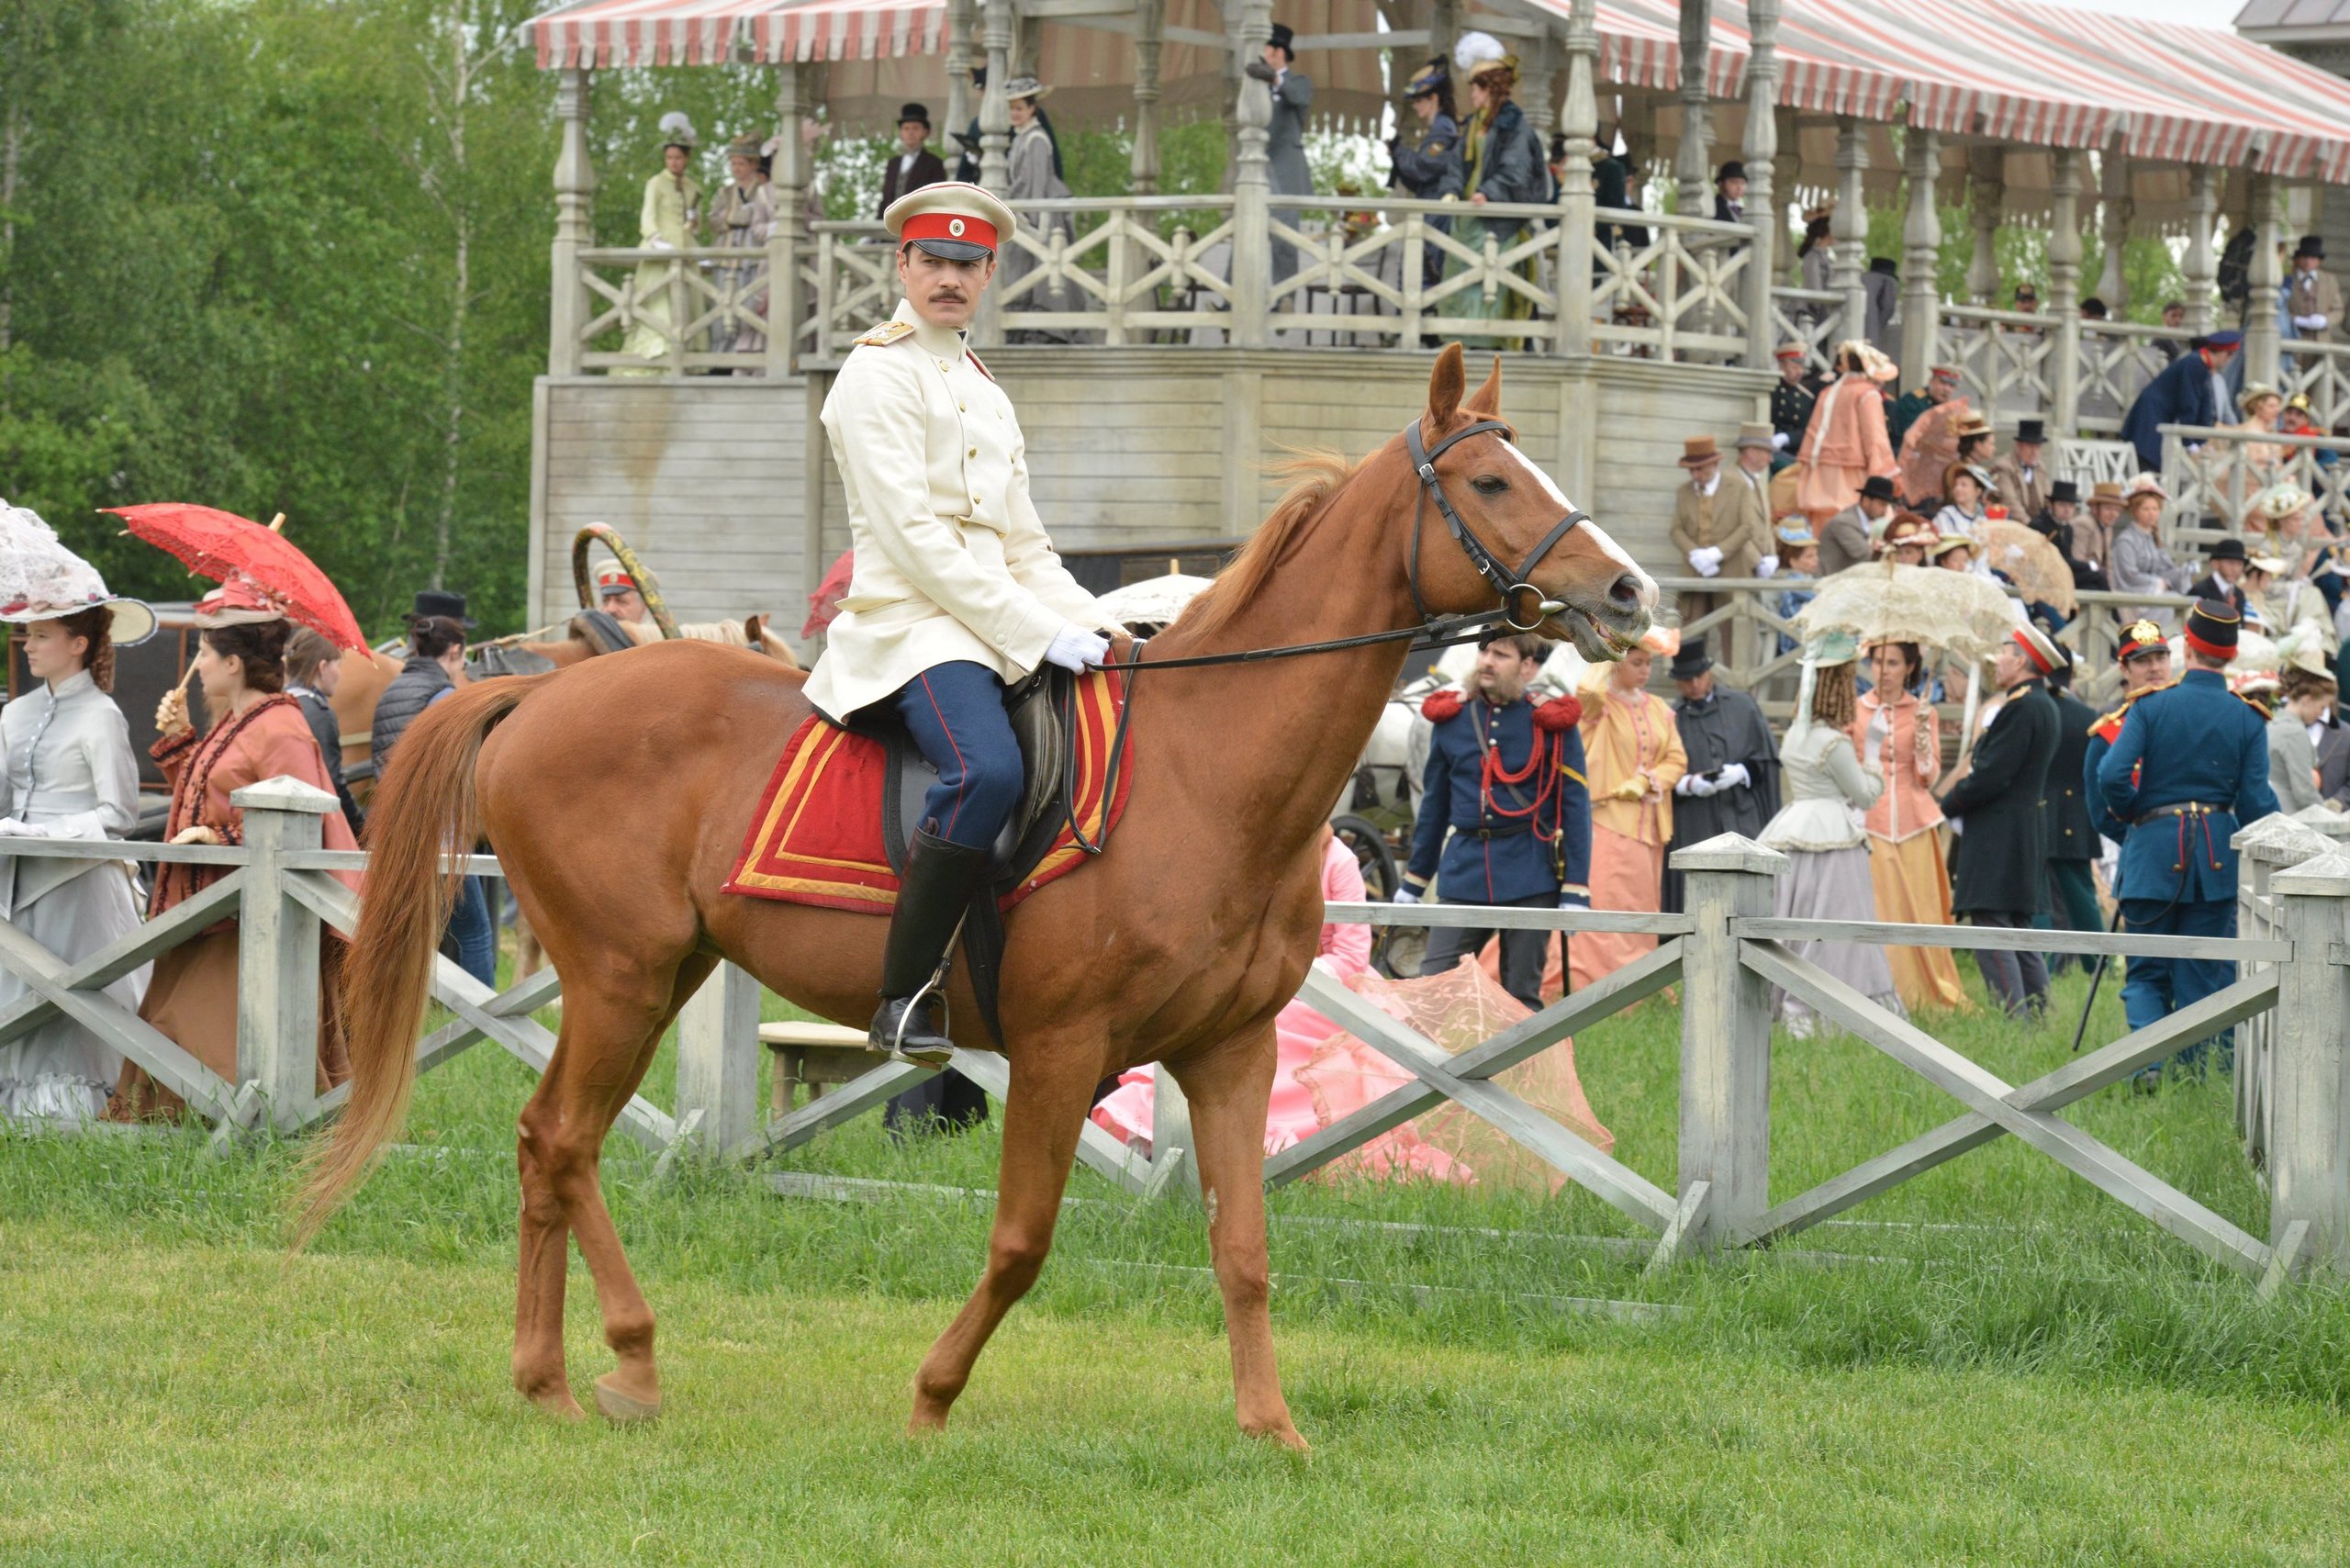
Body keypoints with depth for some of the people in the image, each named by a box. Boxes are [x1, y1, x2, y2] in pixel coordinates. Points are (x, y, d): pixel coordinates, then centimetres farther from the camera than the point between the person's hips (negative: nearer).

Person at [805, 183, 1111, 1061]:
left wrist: (1091, 630, 5)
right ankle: (905, 1000, -31)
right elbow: (912, 535, -13)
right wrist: (1037, 633, -17)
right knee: (987, 772, -35)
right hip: (910, 622, -9)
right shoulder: (877, 376, -3)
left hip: (1002, 623, 9)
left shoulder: (985, 395, 24)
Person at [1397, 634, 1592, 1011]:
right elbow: (1434, 804, 17)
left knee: (1521, 996, 1)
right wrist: (1412, 882, 18)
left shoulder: (1552, 724, -1)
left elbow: (1575, 806, -2)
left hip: (1530, 880, -3)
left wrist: (1575, 892, -8)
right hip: (1463, 875, 3)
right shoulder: (1451, 718, 8)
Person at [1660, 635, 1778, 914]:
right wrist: (1688, 784, -15)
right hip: (1693, 831, 0)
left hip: (1742, 824, 0)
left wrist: (1740, 773, -11)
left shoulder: (1741, 707, 9)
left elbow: (1765, 760, 8)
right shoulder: (1671, 719, 8)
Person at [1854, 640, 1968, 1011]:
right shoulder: (1855, 710, 8)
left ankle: (1926, 1000, 3)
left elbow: (1929, 777, 2)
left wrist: (1922, 730, -11)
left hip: (1912, 827, 1)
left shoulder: (1923, 713, 8)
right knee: (1874, 916, -7)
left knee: (1918, 912, -2)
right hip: (1869, 824, 0)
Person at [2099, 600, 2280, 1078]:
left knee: (2146, 973, 7)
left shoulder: (2150, 707, -4)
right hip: (2218, 856, 1)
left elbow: (2112, 776, -13)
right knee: (2201, 976, 9)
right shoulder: (2248, 719, -1)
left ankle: (2147, 1061, -14)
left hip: (2155, 850, -1)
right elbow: (2256, 801, -4)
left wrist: (2132, 814, 8)